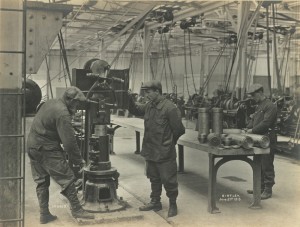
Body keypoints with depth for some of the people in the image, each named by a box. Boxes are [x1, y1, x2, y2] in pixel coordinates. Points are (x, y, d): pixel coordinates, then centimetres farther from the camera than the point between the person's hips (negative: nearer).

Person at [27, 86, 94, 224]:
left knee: (41, 182, 15)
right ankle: (76, 210, 10)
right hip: (47, 150, -10)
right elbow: (69, 141, -21)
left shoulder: (50, 103, 9)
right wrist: (78, 160, -9)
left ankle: (44, 214, 21)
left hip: (32, 146, 10)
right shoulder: (62, 114, -20)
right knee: (67, 179, 0)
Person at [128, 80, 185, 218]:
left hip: (165, 153, -8)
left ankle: (173, 205, 20)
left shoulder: (170, 108, -18)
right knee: (154, 179, 19)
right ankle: (155, 202, 34)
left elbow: (179, 130, -14)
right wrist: (129, 99, 3)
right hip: (150, 152, 8)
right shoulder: (149, 106, 5)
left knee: (169, 180, 5)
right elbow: (135, 110, 21)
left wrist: (169, 143, -1)